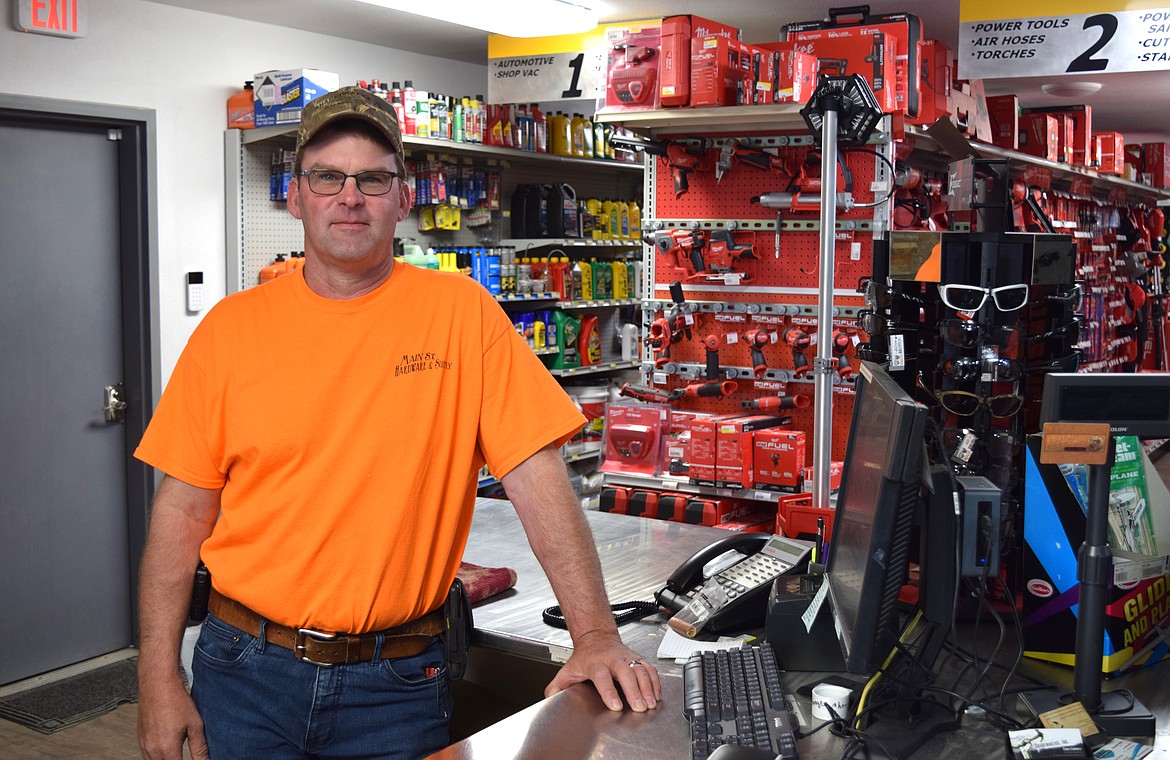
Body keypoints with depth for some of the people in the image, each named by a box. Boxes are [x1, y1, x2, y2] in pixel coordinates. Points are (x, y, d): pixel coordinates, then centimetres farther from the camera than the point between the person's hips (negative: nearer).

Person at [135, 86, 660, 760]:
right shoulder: (233, 327, -1)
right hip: (247, 673, 1)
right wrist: (160, 677, -1)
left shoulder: (462, 312, -6)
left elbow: (538, 478, -9)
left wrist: (596, 634, -17)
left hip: (396, 680, -1)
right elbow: (183, 509, 2)